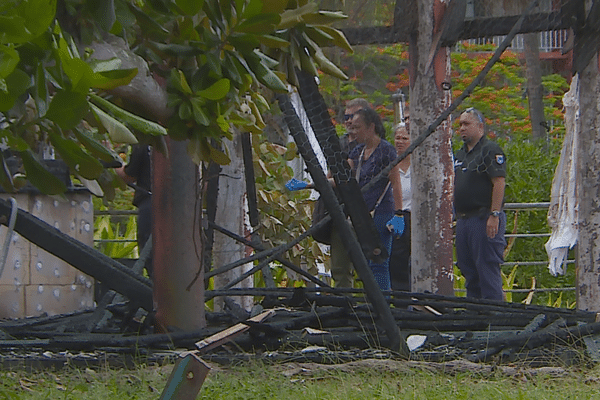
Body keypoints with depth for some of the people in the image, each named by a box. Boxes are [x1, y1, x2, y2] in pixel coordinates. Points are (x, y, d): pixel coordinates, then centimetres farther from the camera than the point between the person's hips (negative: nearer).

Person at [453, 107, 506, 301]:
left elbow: (499, 183, -16)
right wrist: (457, 216, 19)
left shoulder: (490, 150, -8)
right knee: (469, 271, 10)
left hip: (484, 218, -9)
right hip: (463, 218, 9)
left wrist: (494, 215, -22)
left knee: (488, 269, -9)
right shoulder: (460, 155, 19)